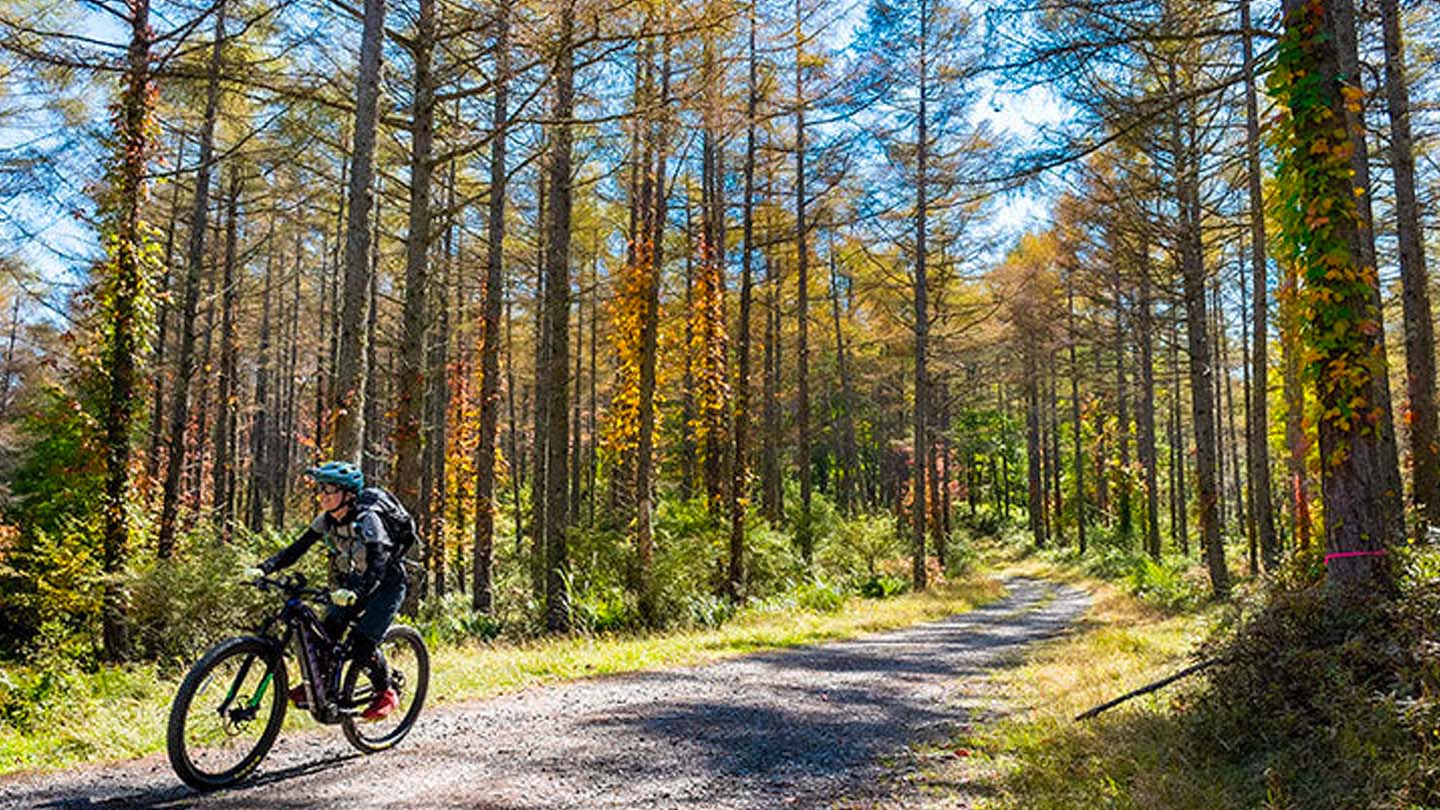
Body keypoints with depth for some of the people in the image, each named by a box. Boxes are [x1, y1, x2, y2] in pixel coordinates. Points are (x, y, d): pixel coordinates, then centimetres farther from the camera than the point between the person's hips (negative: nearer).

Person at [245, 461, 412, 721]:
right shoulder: (326, 520, -7)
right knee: (326, 631, -7)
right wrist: (264, 568, -23)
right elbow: (296, 549, -7)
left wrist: (355, 593, -56)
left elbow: (377, 565, -40)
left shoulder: (367, 519, -29)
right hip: (355, 582, 7)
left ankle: (386, 694, 4)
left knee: (362, 642, -18)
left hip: (386, 583, -7)